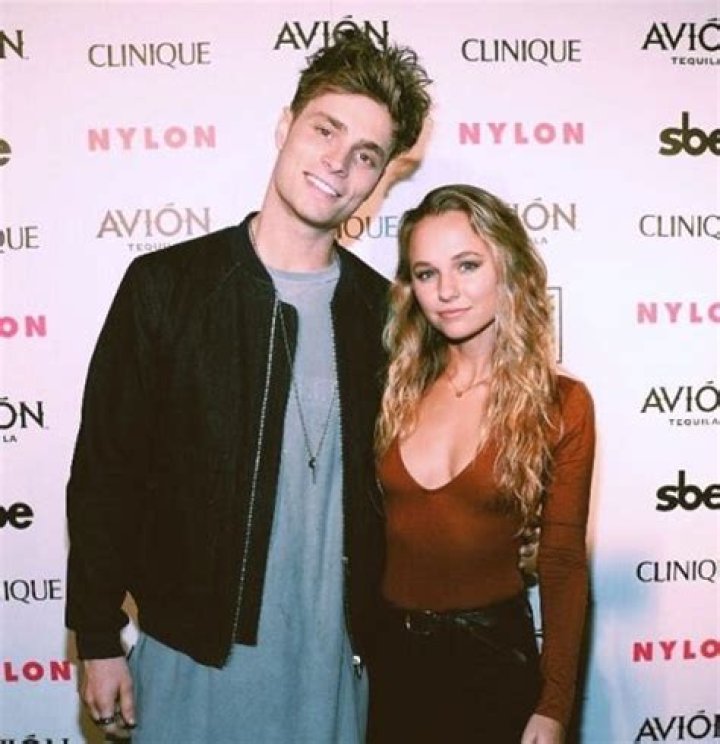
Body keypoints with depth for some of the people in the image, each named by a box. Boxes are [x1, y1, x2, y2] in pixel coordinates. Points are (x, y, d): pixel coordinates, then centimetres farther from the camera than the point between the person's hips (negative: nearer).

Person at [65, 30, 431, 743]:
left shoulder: (379, 309, 0)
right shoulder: (165, 285, -8)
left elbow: (385, 485, 7)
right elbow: (104, 471, -5)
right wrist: (98, 640, -4)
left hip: (337, 653, 3)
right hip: (195, 652, -2)